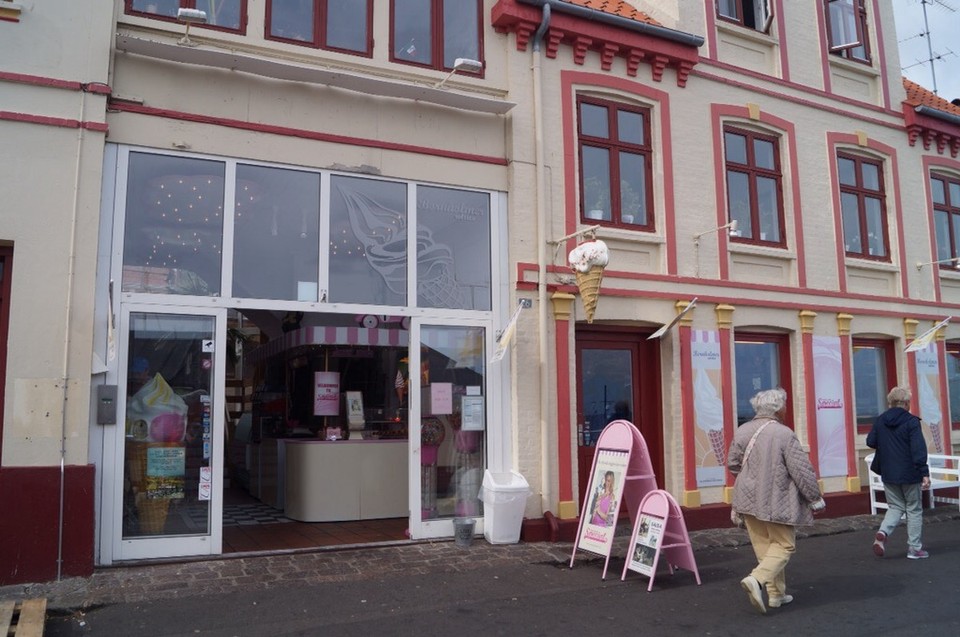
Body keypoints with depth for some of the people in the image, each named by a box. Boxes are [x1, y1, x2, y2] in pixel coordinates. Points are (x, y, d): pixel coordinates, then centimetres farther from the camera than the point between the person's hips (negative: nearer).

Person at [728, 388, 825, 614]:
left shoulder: (743, 431, -2)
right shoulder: (784, 434, -17)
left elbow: (732, 463, 7)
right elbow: (802, 470, -14)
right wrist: (816, 499, -1)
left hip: (749, 499, 5)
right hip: (776, 501, -5)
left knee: (764, 546, 15)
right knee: (784, 545, 8)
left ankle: (776, 593, 20)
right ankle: (756, 579, -12)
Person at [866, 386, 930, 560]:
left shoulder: (879, 420, 2)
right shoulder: (911, 421, -13)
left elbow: (870, 442, 9)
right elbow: (919, 449, -18)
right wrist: (924, 472, -18)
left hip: (888, 474, 4)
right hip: (909, 473, -4)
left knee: (895, 507, 15)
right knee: (914, 509, 10)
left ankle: (882, 532, -11)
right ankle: (914, 548, 14)